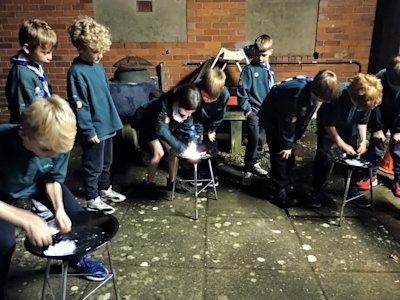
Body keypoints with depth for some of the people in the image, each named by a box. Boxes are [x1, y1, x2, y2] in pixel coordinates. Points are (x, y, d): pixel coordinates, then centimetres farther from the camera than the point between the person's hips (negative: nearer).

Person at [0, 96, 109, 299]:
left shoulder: (59, 143, -30)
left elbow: (53, 179, -10)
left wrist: (59, 208, -26)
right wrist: (28, 220, -44)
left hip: (37, 183, 3)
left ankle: (76, 258, 26)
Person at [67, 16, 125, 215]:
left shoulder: (97, 65, 6)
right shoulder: (76, 72, -19)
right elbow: (78, 106, -19)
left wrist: (113, 118, 17)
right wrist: (88, 131, -19)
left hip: (107, 124, 8)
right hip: (94, 129, -8)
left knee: (106, 162, 21)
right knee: (93, 165, 6)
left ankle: (105, 189, 39)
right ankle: (92, 199, 21)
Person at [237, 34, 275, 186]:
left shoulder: (269, 70, 8)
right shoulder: (249, 69, -10)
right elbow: (241, 91, -12)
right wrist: (247, 108, -15)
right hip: (253, 111, -6)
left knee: (261, 140, 15)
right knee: (253, 141, -7)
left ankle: (253, 163, 33)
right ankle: (248, 171, 5)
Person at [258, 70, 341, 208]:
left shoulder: (314, 90, -14)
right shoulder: (296, 94, -38)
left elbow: (303, 119, -1)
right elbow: (288, 121, -27)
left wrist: (291, 142, 4)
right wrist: (287, 145, -17)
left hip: (288, 119, 7)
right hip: (273, 119, -7)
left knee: (290, 155, 10)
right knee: (280, 154, -8)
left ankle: (286, 183, 27)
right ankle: (280, 191, 2)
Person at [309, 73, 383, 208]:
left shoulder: (367, 99, -26)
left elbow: (362, 121, -7)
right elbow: (328, 123, -26)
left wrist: (363, 140, -18)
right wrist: (341, 144, -24)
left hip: (349, 127, 4)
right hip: (328, 125, -4)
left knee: (353, 156, 2)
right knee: (323, 154, -12)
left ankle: (352, 189, 18)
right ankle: (317, 191, 0)